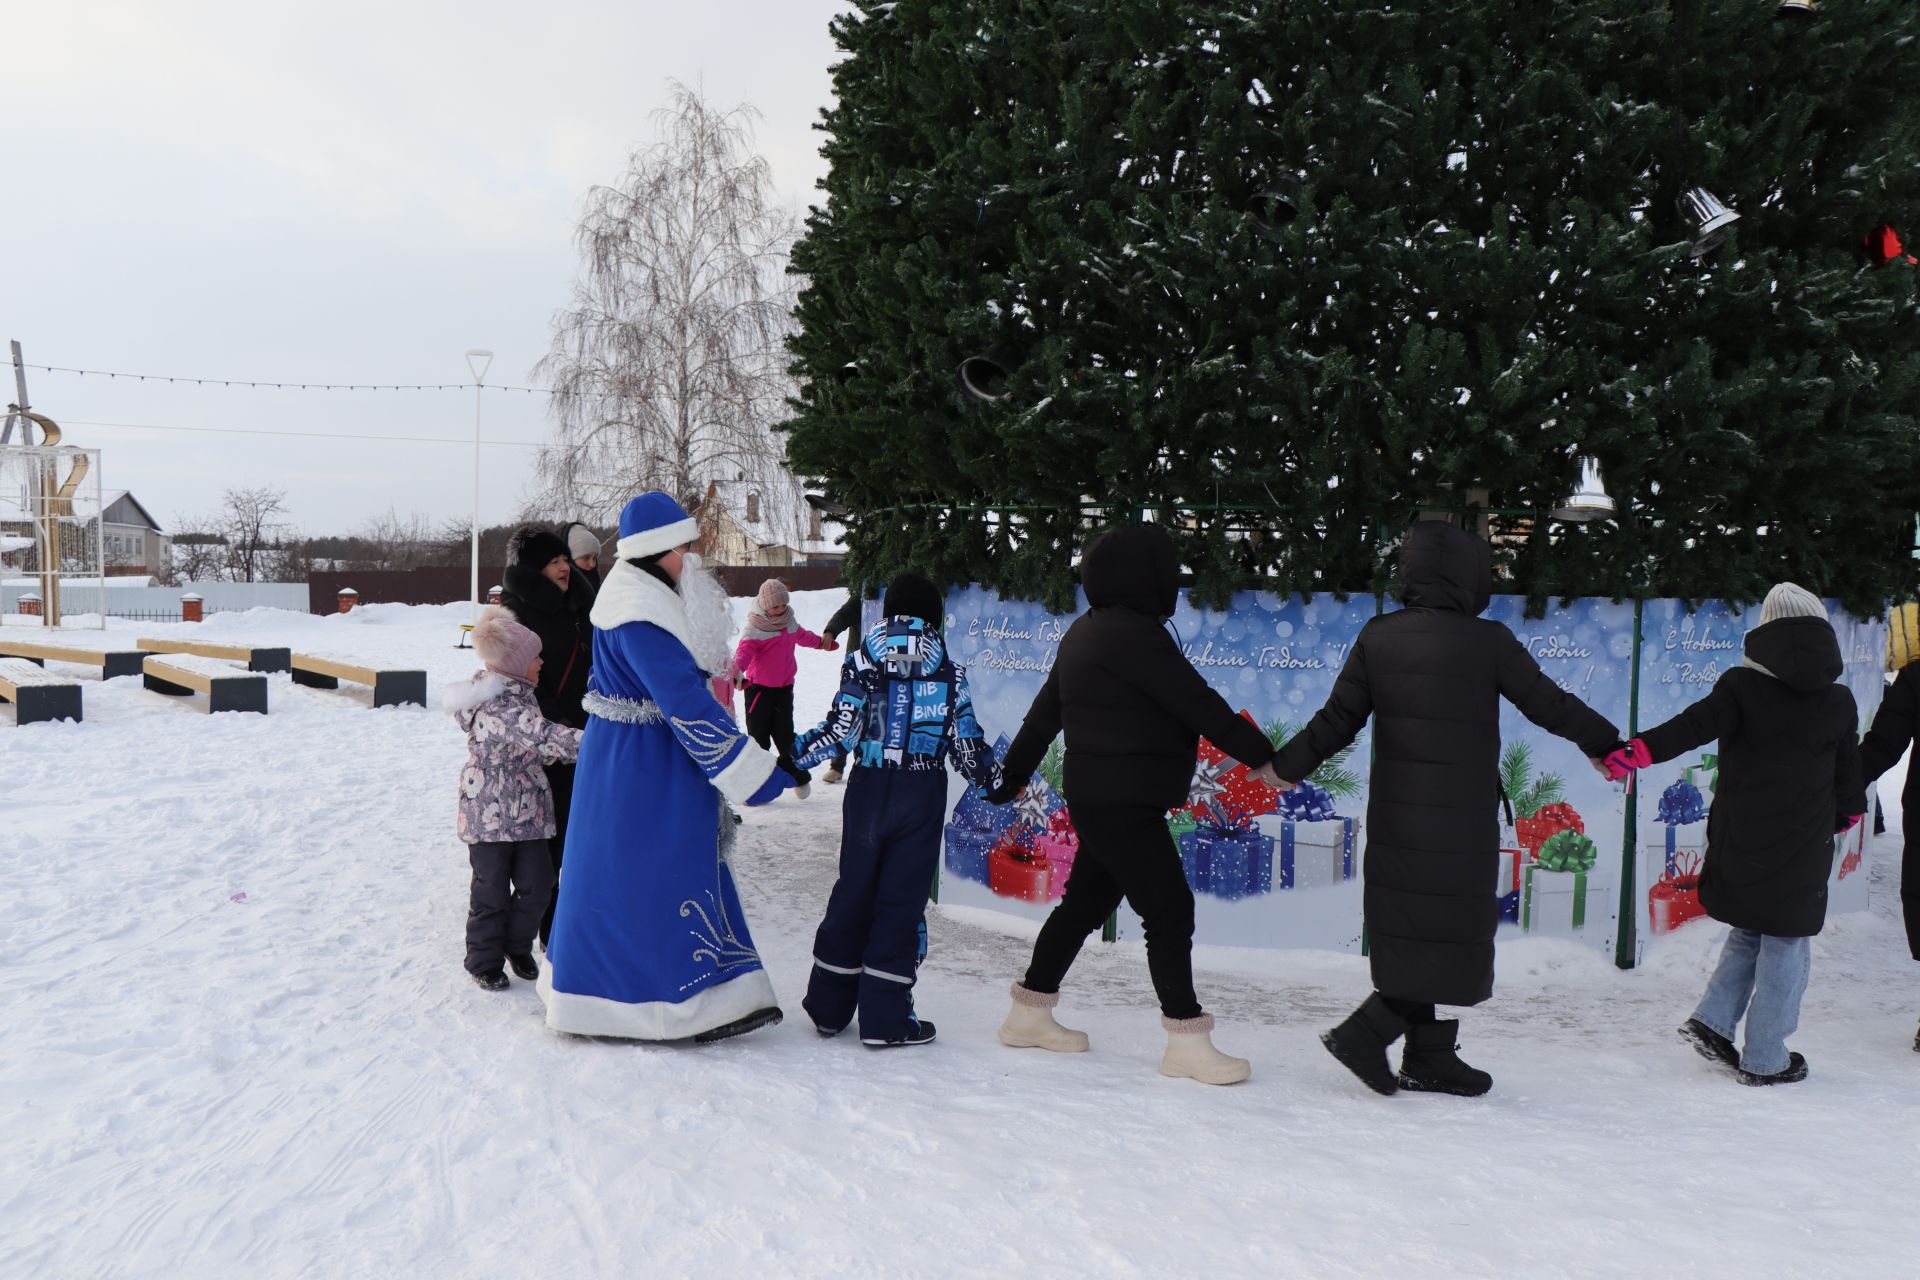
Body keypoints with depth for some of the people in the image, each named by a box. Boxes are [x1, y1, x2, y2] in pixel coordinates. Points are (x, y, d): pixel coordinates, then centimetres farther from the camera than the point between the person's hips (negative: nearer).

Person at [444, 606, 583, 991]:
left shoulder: (515, 695, 6)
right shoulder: (499, 709, -25)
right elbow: (545, 738, -35)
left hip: (526, 811, 8)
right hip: (490, 815, -8)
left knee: (537, 883, 10)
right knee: (492, 890, 4)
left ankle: (518, 947, 28)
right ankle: (484, 961, 20)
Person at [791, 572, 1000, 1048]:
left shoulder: (862, 661, 1)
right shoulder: (949, 671, 0)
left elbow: (841, 732, -7)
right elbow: (966, 745, -1)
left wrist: (790, 754, 3)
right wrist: (999, 779, 13)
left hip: (870, 790, 2)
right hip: (923, 795, -2)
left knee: (853, 891, 13)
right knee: (902, 900, 3)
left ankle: (828, 1007, 21)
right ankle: (885, 1017, 4)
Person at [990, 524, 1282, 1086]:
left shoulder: (1086, 632, 13)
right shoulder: (1134, 635, -19)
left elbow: (1045, 710, 20)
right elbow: (1201, 707, -19)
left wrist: (1014, 773, 29)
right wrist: (1264, 757, -11)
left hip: (1098, 800, 10)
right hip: (1123, 805, -10)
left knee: (1086, 902, 18)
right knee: (1169, 910, -5)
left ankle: (1029, 1013, 29)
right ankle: (1187, 1042, 1)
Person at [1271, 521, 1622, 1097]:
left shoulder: (1377, 637, 1)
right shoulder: (1488, 641, -10)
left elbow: (1337, 720, 1)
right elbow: (1550, 705, -1)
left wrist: (1282, 765, 14)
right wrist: (1606, 745, 16)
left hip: (1395, 822, 6)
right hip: (1459, 827, -5)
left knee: (1418, 938, 14)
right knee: (1450, 941, 5)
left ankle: (1431, 1058, 20)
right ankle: (1364, 1033, -2)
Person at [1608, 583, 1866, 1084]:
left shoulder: (1743, 686, -5)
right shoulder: (1838, 702, 0)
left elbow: (1696, 724, -21)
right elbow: (1849, 774, 10)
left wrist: (1641, 750, -28)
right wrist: (1850, 813, 28)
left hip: (1739, 842, 2)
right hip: (1801, 850, -1)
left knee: (1749, 932, 21)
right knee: (1786, 945, 7)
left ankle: (1713, 1019, 8)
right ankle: (1765, 1059, 10)